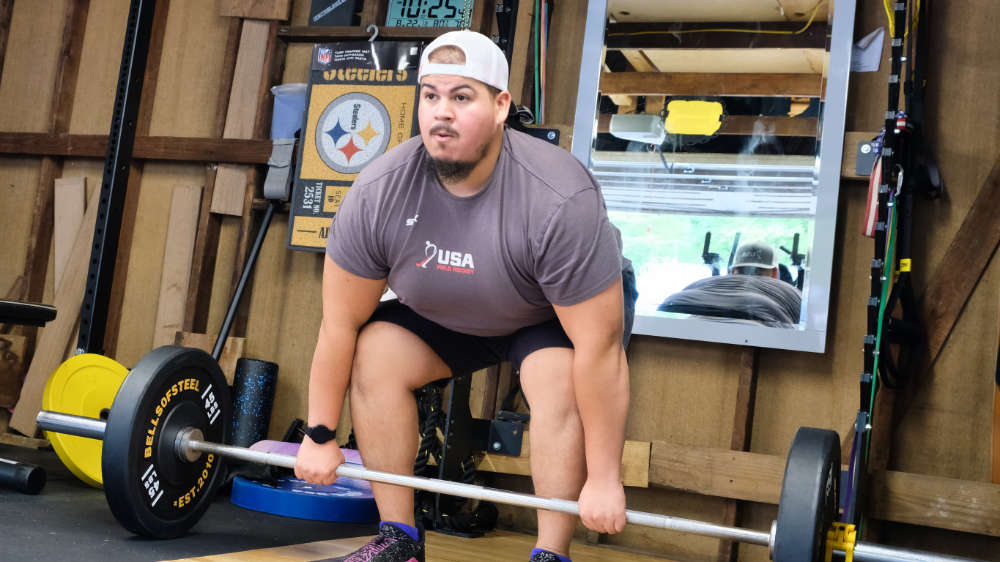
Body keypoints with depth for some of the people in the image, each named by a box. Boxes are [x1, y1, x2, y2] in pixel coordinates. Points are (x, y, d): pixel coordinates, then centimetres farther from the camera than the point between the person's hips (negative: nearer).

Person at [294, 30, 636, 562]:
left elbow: (599, 347, -34)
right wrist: (319, 436, -11)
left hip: (566, 308, -4)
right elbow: (341, 324, -16)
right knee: (373, 355, -16)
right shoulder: (378, 192, -25)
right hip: (451, 314, 4)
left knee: (558, 378, -32)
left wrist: (604, 480, -31)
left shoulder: (558, 200, -38)